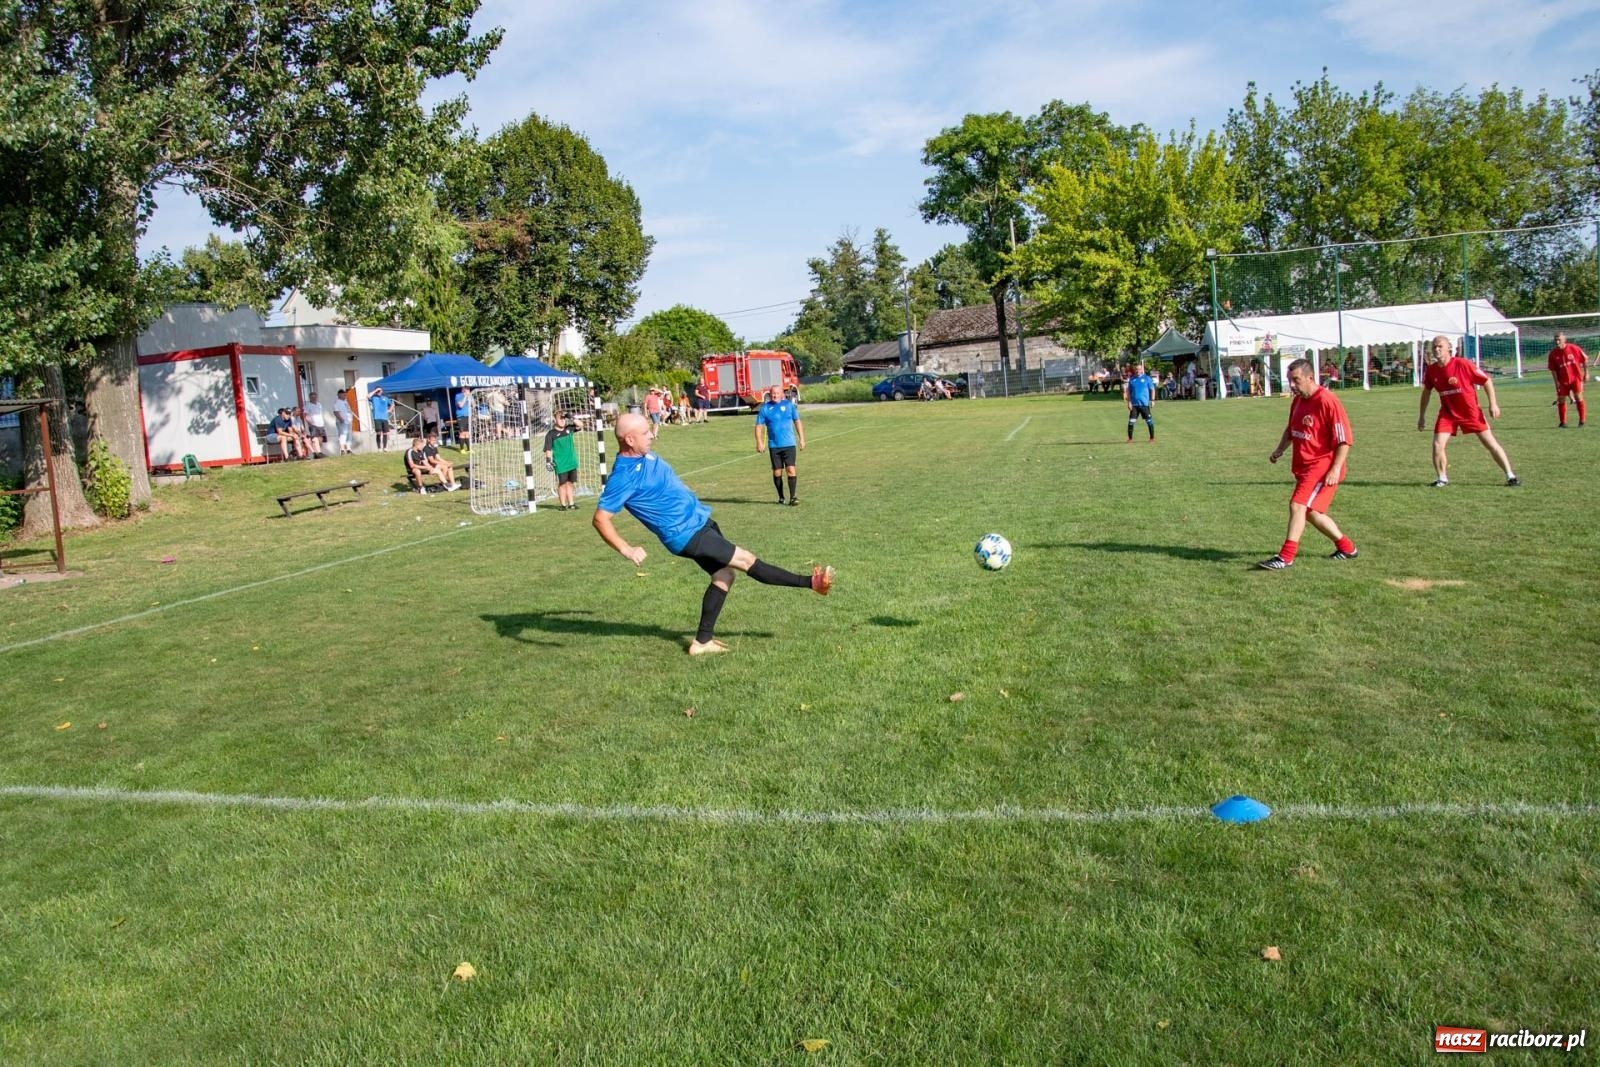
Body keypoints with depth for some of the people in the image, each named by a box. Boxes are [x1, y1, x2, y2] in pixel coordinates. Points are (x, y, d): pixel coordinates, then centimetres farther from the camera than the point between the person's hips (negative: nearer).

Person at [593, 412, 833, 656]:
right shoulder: (624, 477, -21)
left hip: (700, 519, 9)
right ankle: (810, 583, 0)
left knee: (723, 575, 9)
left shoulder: (644, 456, 5)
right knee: (746, 559, -7)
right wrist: (626, 549, -24)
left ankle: (703, 640, 17)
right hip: (686, 535, -9)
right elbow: (600, 519, -19)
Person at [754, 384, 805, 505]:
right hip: (774, 446, 1)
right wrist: (759, 442, -4)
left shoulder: (789, 404, 4)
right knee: (777, 472, 6)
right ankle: (781, 497, 19)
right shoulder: (765, 408, 2)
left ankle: (792, 497, -6)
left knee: (790, 469, -10)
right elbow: (759, 426, 4)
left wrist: (801, 439, 8)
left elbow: (797, 421, 10)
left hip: (789, 444, -1)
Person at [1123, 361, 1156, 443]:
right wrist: (1129, 402, 1)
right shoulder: (1131, 379, 7)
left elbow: (1152, 389, 4)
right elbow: (1128, 391, 10)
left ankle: (1152, 438, 12)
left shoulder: (1147, 378, 1)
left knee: (1149, 421, 2)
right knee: (1131, 421, -2)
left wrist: (1152, 400, -3)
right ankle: (1130, 439, 7)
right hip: (1134, 404, 2)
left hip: (1144, 404, -2)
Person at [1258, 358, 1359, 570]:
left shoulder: (1327, 401, -18)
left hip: (1322, 466, -9)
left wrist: (1336, 469, -22)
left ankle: (1285, 558, -16)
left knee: (1298, 506, -17)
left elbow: (1345, 439, -18)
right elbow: (1291, 429, 24)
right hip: (1304, 466, 10)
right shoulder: (1298, 400, 8)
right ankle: (1347, 548, 32)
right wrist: (1279, 449, 10)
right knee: (1311, 512, 16)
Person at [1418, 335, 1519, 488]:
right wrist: (1422, 415, 15)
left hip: (1471, 411, -3)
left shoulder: (1462, 364, -18)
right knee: (1437, 445, -11)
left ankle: (1510, 476, 10)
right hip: (1447, 413, 3)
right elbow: (1426, 391, 13)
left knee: (1491, 443, 0)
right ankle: (1442, 478, 8)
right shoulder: (1431, 370, -5)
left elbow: (1486, 380, -9)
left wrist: (1493, 403, -14)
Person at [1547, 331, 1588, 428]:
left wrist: (1586, 372, 1)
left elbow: (1585, 359, 2)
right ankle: (1563, 423, 15)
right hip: (1563, 380, 2)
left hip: (1576, 377, -2)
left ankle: (1582, 421, 4)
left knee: (1578, 397, -7)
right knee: (1561, 400, 3)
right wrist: (1556, 382, -5)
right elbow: (1552, 369, 1)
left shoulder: (1573, 348, -9)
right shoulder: (1553, 353, -4)